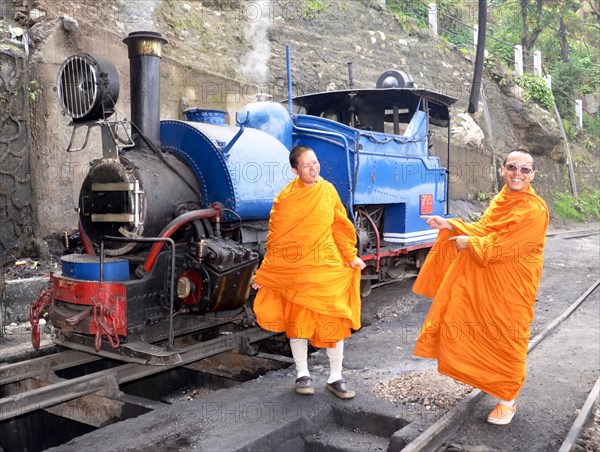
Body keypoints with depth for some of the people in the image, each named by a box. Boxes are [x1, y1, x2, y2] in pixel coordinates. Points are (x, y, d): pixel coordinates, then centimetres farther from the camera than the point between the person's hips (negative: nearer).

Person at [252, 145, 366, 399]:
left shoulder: (328, 190, 3)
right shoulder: (286, 197, -5)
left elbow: (340, 226, 10)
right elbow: (276, 236, -3)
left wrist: (351, 257, 6)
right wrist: (264, 273, -2)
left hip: (329, 267, 2)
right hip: (295, 269, -2)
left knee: (334, 321, 4)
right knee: (298, 320, 7)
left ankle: (335, 378, 18)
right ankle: (303, 375, 25)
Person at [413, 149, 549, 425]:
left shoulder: (535, 210, -20)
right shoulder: (500, 199, 5)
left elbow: (502, 245, -23)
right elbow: (482, 229, 9)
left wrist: (469, 243, -13)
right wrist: (450, 226, 0)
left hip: (512, 286, -7)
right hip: (485, 278, 7)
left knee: (506, 339, 5)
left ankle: (508, 401, 24)